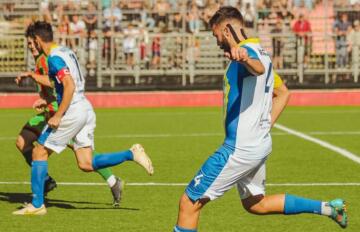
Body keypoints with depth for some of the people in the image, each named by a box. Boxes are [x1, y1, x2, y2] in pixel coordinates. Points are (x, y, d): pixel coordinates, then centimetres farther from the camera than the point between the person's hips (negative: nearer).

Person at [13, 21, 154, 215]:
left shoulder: (54, 58, -13)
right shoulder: (66, 52, 17)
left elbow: (69, 86, -23)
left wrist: (58, 116, -22)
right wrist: (32, 75, 37)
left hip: (72, 112, -9)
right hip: (86, 110, 9)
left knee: (39, 153, 3)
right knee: (86, 164, 6)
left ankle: (37, 205, 4)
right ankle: (132, 154, -5)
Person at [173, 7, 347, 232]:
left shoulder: (246, 51, -16)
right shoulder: (261, 52, 14)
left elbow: (259, 69, -41)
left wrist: (244, 59, -63)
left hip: (240, 149, -10)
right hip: (261, 144, 10)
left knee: (189, 203, -6)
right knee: (255, 204, 27)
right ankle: (327, 207, 25)